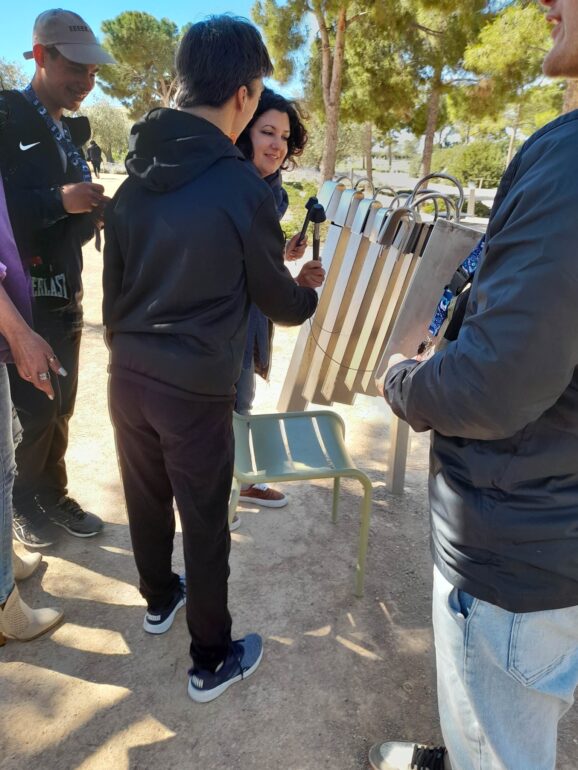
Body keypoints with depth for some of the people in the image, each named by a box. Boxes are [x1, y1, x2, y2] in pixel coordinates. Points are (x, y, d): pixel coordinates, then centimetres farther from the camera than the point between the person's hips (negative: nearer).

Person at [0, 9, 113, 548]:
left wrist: (93, 210, -2)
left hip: (65, 292, 7)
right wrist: (57, 201, -25)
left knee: (60, 406, 11)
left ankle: (51, 495, 29)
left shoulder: (70, 131, 14)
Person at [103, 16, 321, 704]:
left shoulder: (135, 176, 3)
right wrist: (310, 298, 19)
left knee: (146, 501, 22)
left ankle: (158, 601, 47)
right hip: (195, 390, -6)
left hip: (127, 376, 6)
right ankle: (211, 663, 28)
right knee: (205, 525, 9)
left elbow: (114, 285, 10)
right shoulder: (241, 187, -14)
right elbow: (276, 296, -2)